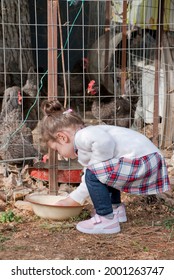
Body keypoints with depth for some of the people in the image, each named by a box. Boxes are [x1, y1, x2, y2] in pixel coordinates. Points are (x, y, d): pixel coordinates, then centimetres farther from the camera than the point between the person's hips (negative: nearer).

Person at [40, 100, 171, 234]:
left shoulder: (81, 136, -9)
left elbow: (105, 141, -32)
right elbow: (88, 182, 31)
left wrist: (98, 162, -14)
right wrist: (70, 200, 37)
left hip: (142, 161, -12)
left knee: (94, 174, -13)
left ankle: (106, 219, -6)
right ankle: (116, 208, 33)